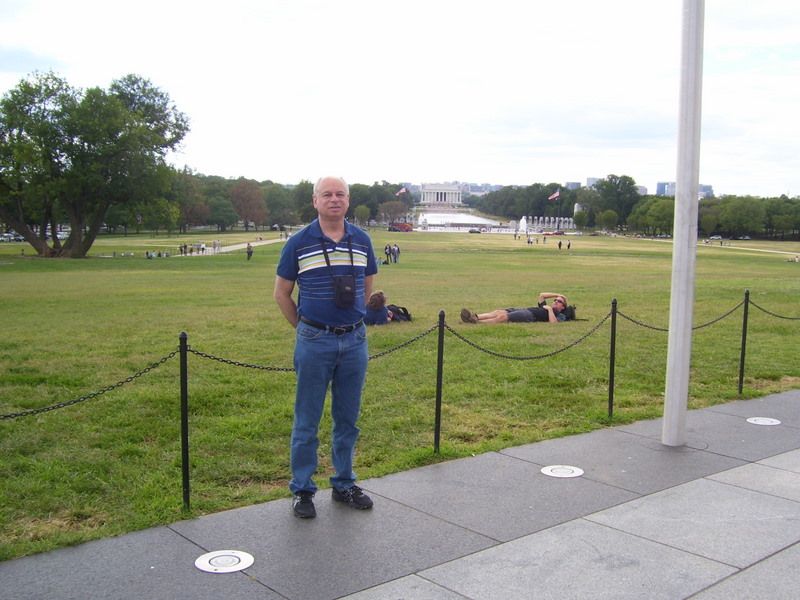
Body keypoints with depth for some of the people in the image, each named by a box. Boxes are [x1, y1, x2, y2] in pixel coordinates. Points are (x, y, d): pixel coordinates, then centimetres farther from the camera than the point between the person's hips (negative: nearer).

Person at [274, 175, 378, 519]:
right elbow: (281, 293, 4)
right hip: (314, 342, -3)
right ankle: (302, 490, 18)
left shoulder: (362, 241, 4)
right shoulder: (299, 243, -5)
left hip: (355, 340, 3)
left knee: (348, 419, 13)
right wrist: (304, 328, 6)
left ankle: (344, 484, 28)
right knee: (307, 421, 5)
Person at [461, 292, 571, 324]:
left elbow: (553, 322, -13)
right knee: (499, 311, -16)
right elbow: (542, 295, 39)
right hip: (523, 310, 8)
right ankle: (475, 316, -33)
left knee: (503, 317, -26)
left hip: (531, 316, -8)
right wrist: (557, 295, 35)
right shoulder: (544, 307, 35)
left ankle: (476, 322, -38)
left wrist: (550, 309, -4)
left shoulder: (560, 316, 9)